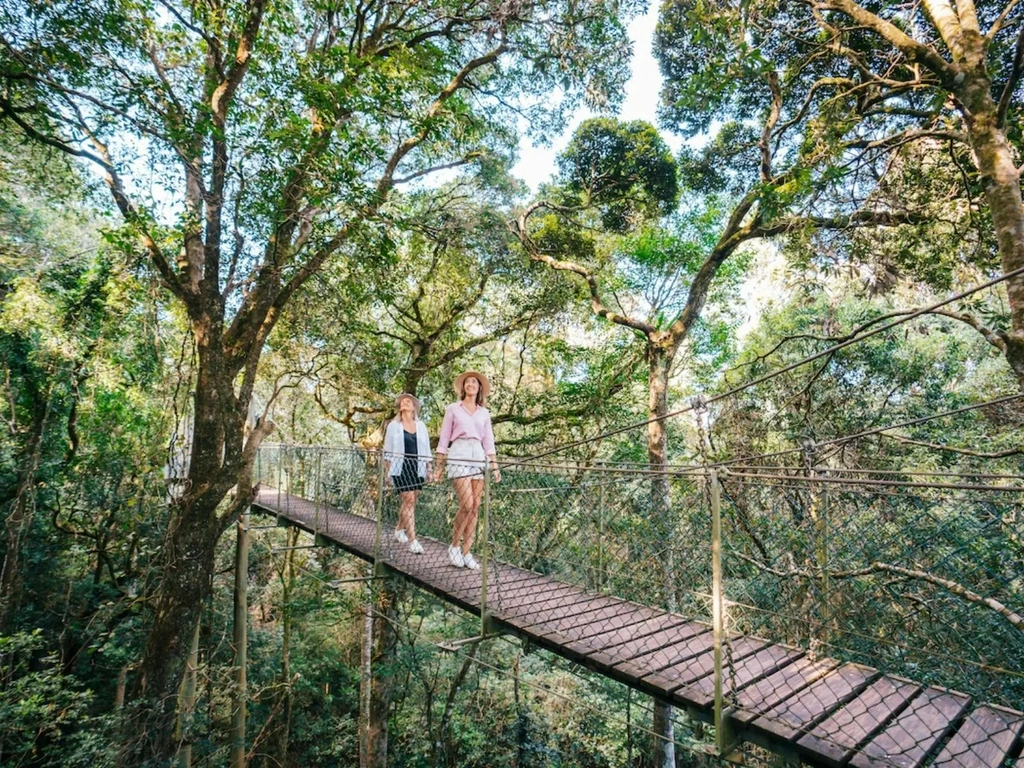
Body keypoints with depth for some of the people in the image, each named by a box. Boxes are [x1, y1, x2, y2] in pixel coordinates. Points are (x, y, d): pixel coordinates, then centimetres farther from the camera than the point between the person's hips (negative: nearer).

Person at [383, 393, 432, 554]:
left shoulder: (421, 426, 12)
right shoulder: (394, 425, 4)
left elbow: (426, 449, 13)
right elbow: (388, 450, 3)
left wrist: (429, 468, 8)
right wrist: (387, 471, -1)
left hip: (417, 467, 4)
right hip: (400, 467, -3)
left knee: (408, 501, 9)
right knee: (409, 500, -12)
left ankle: (399, 529, 33)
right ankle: (413, 540, -12)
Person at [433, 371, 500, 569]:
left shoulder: (484, 413, 16)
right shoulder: (453, 409, 7)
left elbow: (488, 441, 14)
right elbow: (444, 438, 6)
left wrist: (495, 466, 7)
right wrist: (438, 465, 2)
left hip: (478, 457, 4)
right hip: (459, 455, -4)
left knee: (475, 507, 1)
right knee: (467, 504, -14)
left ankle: (467, 552, 9)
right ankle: (454, 546, 6)